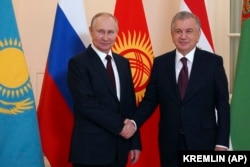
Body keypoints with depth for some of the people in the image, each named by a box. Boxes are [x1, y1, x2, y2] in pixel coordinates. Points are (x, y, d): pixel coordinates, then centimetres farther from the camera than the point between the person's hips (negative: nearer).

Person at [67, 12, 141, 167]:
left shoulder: (123, 63, 12)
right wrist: (119, 125, -15)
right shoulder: (78, 63, -8)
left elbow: (130, 104, 12)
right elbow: (86, 104, -17)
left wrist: (135, 142, 8)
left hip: (119, 148, 6)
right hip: (90, 149, -6)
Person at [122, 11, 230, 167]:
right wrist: (134, 123, -12)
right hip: (170, 142, 2)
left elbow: (223, 105, -2)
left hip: (203, 141, -2)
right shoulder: (160, 63, 3)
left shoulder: (213, 62, -3)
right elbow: (150, 100, 5)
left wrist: (222, 143, -6)